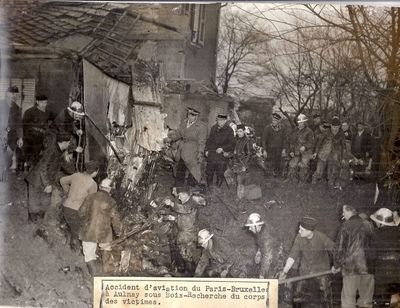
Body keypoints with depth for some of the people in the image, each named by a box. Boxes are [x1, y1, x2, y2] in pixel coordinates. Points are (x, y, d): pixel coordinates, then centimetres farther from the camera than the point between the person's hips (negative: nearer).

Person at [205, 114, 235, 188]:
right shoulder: (213, 128, 11)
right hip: (211, 154, 5)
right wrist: (206, 150, 9)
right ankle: (209, 188, 22)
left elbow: (232, 144, -6)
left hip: (222, 155, -4)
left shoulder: (229, 131, -5)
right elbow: (209, 140, 19)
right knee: (209, 172, 8)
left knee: (220, 173, -1)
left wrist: (222, 148, -16)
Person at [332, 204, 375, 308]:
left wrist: (336, 265, 6)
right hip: (368, 267, 5)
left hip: (351, 268, -5)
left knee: (348, 299, 2)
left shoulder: (346, 226, -5)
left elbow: (339, 247, -5)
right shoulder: (367, 226, 10)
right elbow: (370, 245, 18)